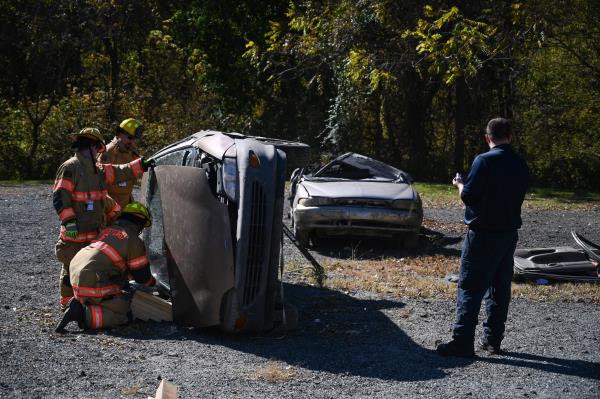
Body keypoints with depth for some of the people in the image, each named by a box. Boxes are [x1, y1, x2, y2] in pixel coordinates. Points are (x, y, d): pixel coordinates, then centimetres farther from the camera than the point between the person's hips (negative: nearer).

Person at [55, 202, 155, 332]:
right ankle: (83, 314, -17)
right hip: (94, 284, -9)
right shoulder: (134, 241, -3)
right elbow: (142, 276, 6)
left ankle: (79, 304, 7)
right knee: (124, 314, -3)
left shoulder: (108, 230, 21)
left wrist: (125, 282, 43)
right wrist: (152, 282, 29)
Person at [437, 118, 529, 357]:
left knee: (470, 288, -4)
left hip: (483, 234, -7)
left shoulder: (484, 161, -14)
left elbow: (468, 196, -16)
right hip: (509, 234, 7)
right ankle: (493, 340, 17)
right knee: (500, 288, 13)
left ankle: (462, 342, -7)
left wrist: (460, 185, 6)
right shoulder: (521, 165, 7)